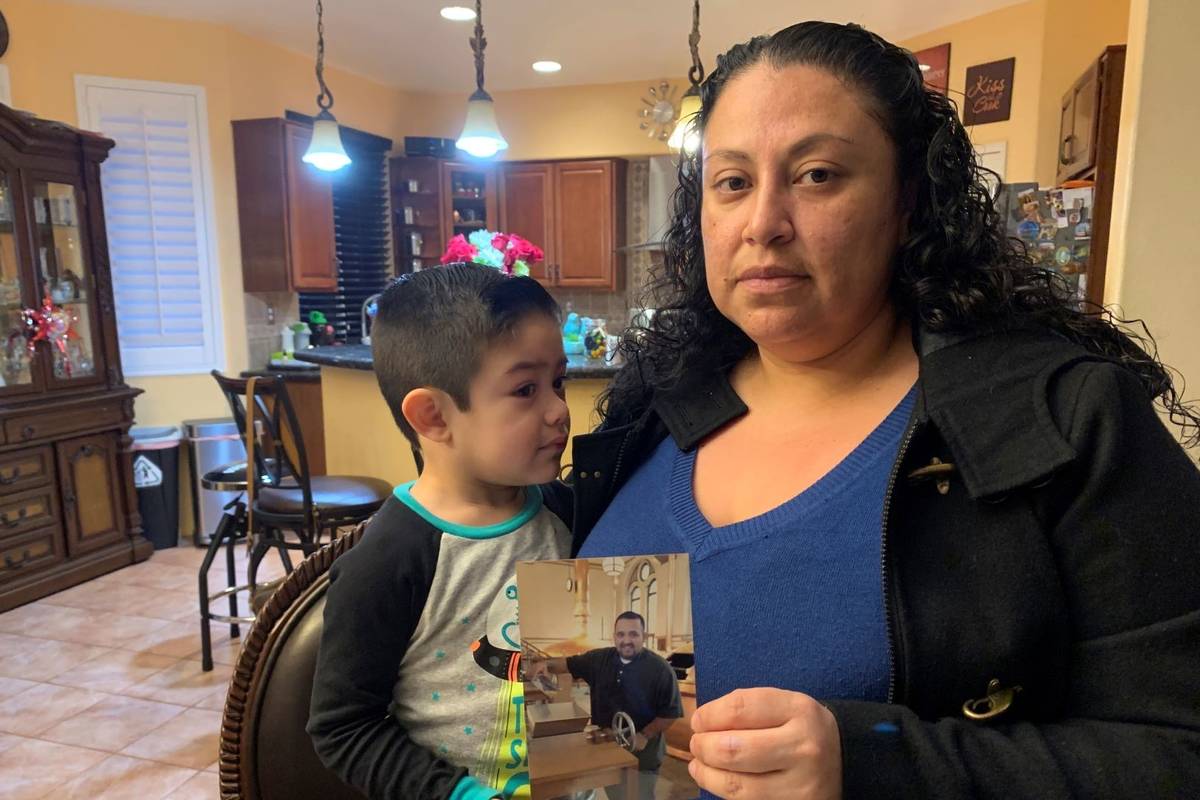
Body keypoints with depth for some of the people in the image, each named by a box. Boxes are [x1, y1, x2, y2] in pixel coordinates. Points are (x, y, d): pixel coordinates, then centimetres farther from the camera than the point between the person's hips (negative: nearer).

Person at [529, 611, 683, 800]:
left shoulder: (660, 669, -16)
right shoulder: (600, 659, -3)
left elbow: (671, 712, -13)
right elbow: (570, 664, 5)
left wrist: (645, 735, -21)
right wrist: (546, 664, -14)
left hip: (641, 754, -4)